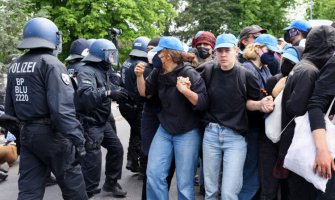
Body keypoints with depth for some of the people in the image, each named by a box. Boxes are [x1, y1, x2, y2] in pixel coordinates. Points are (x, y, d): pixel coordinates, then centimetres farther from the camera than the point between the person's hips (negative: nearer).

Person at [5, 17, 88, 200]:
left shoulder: (14, 66, 10)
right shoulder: (51, 64, -14)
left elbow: (9, 108, 16)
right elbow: (62, 108, -24)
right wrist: (77, 139, -24)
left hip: (26, 133, 7)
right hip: (50, 133, -7)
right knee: (71, 181, 9)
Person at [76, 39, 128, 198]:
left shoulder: (103, 71, 14)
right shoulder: (86, 71, -18)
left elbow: (110, 90, 14)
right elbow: (86, 95, -36)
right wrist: (108, 93, -44)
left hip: (103, 122, 10)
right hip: (90, 124, -10)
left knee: (116, 149, 15)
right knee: (93, 160, -8)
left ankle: (110, 183, 31)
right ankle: (88, 193, 6)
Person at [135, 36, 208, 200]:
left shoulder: (189, 74, -17)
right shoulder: (158, 73, 0)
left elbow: (203, 103, -20)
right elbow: (145, 93, 11)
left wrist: (185, 90, -35)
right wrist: (139, 76, -6)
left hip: (187, 133, -5)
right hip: (164, 131, 5)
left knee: (184, 183, 2)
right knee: (153, 175, 1)